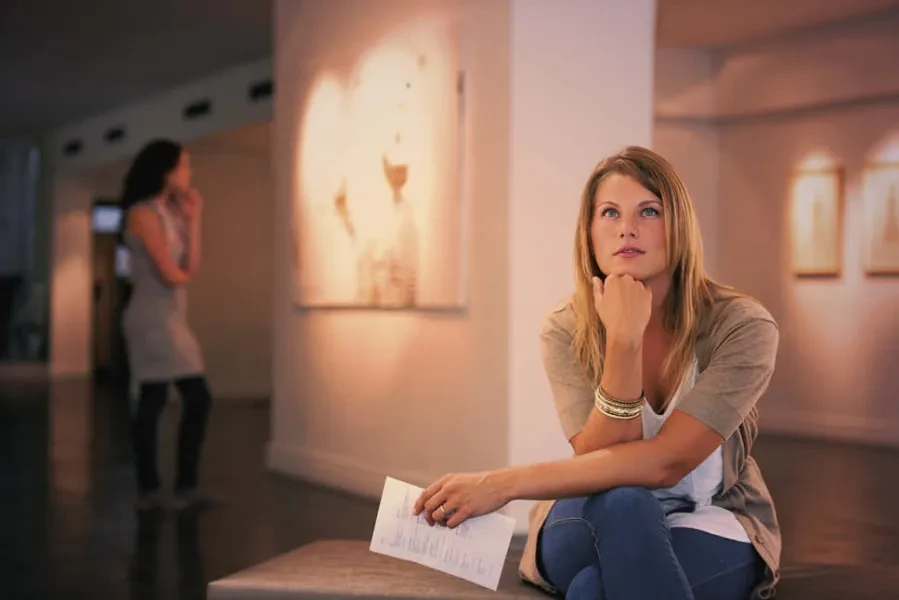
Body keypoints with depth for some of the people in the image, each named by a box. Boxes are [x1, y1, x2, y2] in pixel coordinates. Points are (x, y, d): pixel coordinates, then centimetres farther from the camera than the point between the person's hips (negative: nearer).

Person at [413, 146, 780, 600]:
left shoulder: (740, 325, -16)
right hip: (593, 526, 2)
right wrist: (623, 341, -32)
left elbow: (666, 461, -27)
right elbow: (604, 468, -20)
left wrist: (505, 483, -31)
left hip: (710, 531, -2)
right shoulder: (566, 330, -10)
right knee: (620, 504, -35)